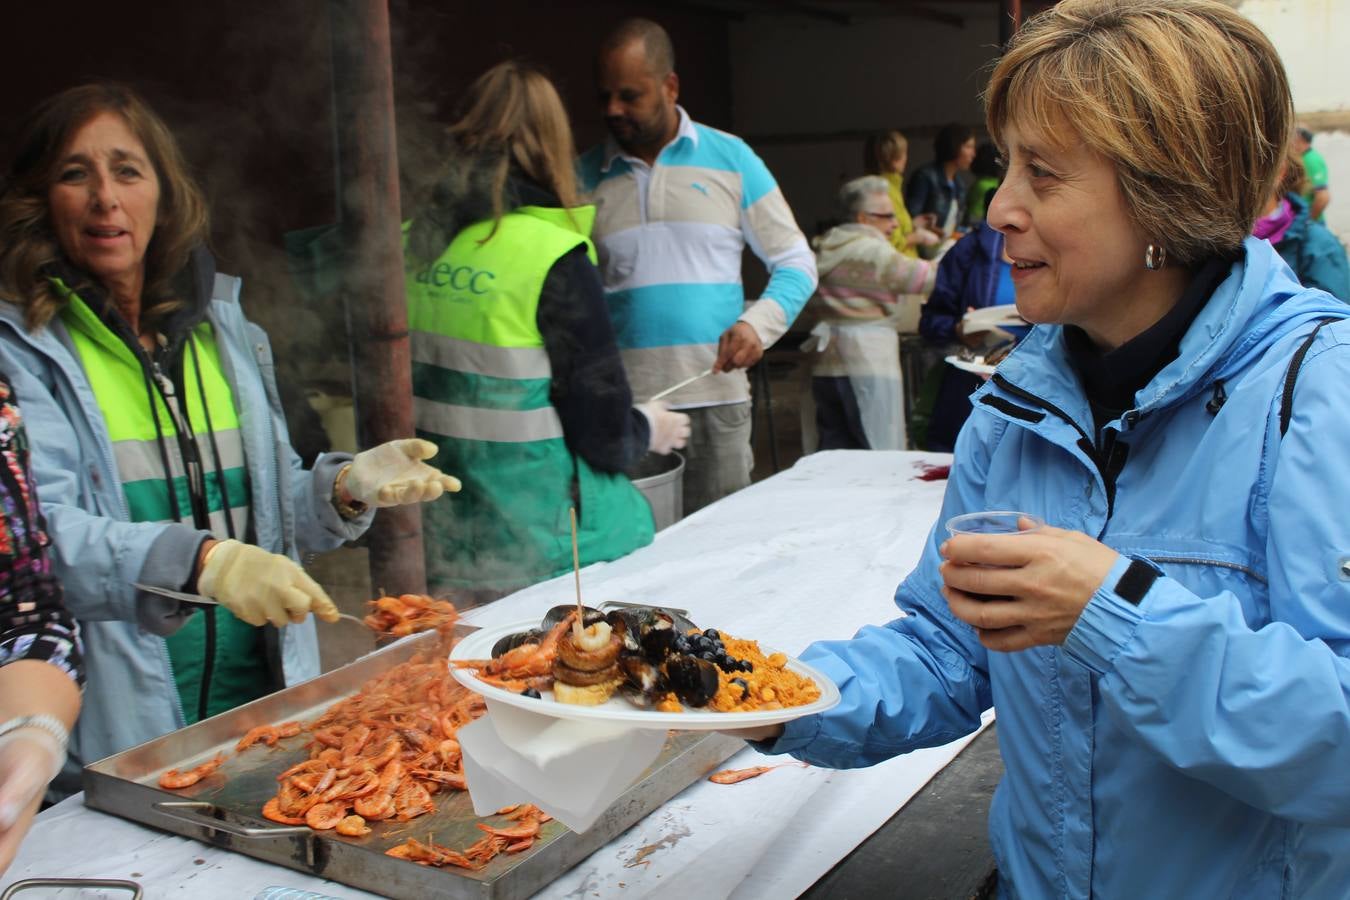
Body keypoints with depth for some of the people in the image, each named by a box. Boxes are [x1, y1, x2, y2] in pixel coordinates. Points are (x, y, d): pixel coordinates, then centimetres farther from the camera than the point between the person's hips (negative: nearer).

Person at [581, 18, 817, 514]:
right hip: (619, 404, 1)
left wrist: (758, 323, -12)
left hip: (715, 399, 0)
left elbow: (796, 263, 7)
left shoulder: (730, 158, 4)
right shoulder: (585, 176, 7)